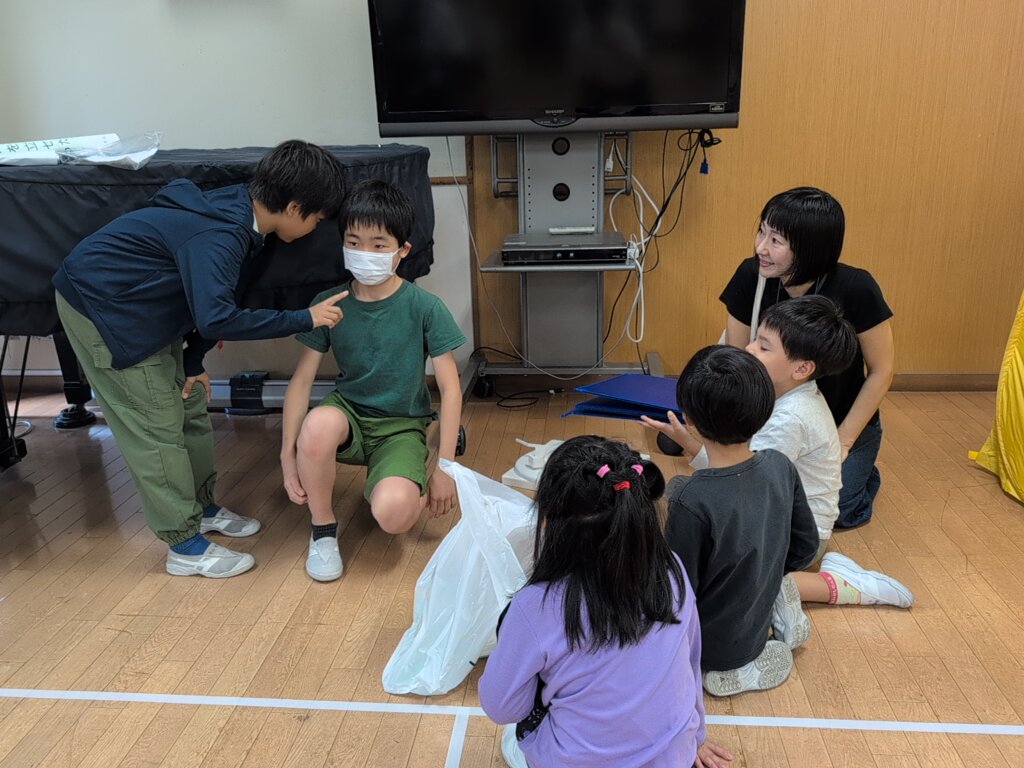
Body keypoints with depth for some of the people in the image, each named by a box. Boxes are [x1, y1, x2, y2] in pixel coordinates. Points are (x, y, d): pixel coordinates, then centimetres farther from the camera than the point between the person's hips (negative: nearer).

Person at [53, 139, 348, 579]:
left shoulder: (239, 214, -3)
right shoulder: (219, 235, -32)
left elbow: (210, 299, 6)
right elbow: (217, 319, -42)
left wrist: (193, 361, 5)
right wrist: (303, 320, -34)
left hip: (143, 309, 9)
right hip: (98, 304, -9)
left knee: (189, 408, 13)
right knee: (155, 426, -6)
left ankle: (203, 508, 29)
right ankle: (185, 546, 4)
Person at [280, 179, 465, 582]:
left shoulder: (425, 307, -13)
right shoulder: (328, 304, -7)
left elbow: (450, 388, -11)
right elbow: (301, 380, -5)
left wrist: (445, 467, -13)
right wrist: (288, 454, -12)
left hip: (402, 427, -2)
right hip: (349, 414, 2)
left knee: (393, 514, -31)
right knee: (318, 424, -36)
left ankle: (382, 482, 10)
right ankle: (323, 530, -8)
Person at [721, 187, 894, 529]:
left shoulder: (855, 289, -24)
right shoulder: (751, 277, -18)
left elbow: (881, 372, -12)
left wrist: (841, 443, -12)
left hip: (844, 424, -2)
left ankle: (861, 475, 17)